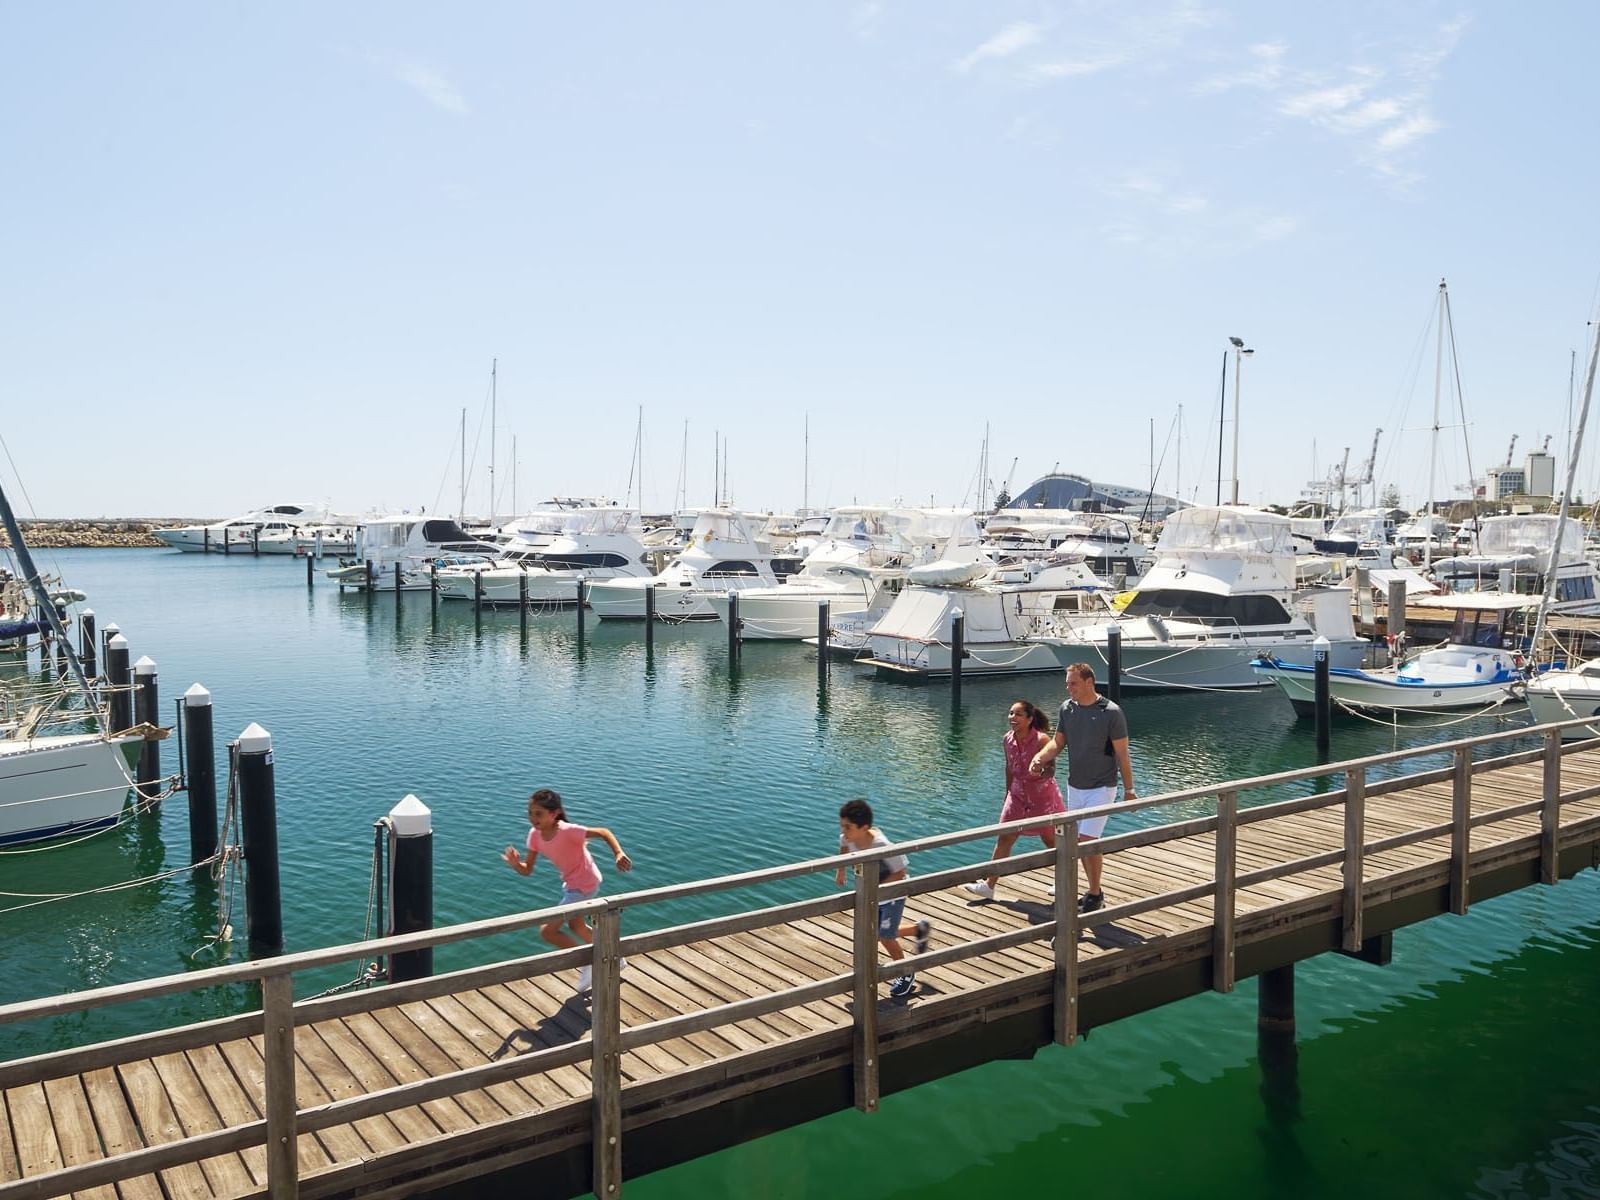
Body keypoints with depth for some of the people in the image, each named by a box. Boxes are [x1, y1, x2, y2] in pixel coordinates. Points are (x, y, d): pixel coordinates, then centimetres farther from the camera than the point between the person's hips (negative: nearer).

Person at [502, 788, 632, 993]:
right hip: (570, 883, 8)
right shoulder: (535, 835, -12)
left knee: (547, 931, -6)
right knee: (576, 925, 29)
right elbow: (527, 870, -8)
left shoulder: (568, 831, -32)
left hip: (584, 886, -8)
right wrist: (516, 865, -31)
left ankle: (587, 964, 13)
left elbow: (603, 832, -25)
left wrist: (619, 853, -40)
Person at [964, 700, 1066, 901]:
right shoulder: (1008, 739, -5)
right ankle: (989, 886, 6)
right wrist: (1008, 794, 15)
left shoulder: (1041, 739, -22)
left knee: (1051, 841, 10)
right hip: (1018, 796, 5)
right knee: (1004, 839, 2)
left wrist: (1040, 773, -42)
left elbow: (1051, 770, -20)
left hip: (1043, 796, -5)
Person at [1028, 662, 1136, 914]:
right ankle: (1094, 891, 28)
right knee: (1080, 842, 12)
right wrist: (1039, 757, -13)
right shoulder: (1067, 708, 0)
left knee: (1088, 840, -12)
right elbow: (1057, 742, 7)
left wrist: (1129, 789, -7)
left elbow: (1122, 754, -10)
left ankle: (1095, 895, 5)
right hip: (1074, 786, 6)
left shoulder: (1111, 712, -16)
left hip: (1101, 788, -6)